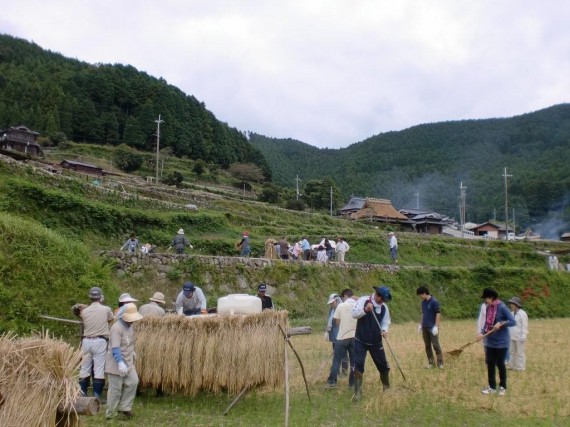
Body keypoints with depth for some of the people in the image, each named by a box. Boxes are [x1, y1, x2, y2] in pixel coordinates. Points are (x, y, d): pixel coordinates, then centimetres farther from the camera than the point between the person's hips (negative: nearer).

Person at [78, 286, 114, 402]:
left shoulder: (84, 311, 3)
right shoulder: (106, 309, -2)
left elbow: (84, 323, 8)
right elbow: (111, 319, 14)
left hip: (86, 341, 3)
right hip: (100, 341, -3)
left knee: (84, 368, 11)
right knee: (99, 369, 0)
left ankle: (82, 395, 18)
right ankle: (97, 396, 0)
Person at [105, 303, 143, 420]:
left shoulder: (131, 326, 5)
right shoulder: (117, 328, -23)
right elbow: (115, 348, -30)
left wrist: (132, 352, 33)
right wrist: (120, 362, -38)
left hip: (128, 361, 8)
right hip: (116, 363, -8)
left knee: (133, 381, 1)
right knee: (115, 389, 0)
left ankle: (124, 407, 14)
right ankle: (110, 414, 15)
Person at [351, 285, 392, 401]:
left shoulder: (384, 307, 1)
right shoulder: (363, 300, -11)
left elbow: (386, 322, 10)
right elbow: (354, 314, -18)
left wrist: (384, 330, -11)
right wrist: (365, 310, -35)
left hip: (376, 342, 4)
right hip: (360, 341, -4)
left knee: (383, 365, 11)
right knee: (358, 365, -9)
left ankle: (387, 388, 33)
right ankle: (357, 392, -1)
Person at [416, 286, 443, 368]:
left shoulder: (434, 302, -12)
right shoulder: (423, 302, 10)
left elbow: (438, 314, -14)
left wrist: (436, 326, -18)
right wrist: (420, 324, 16)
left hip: (432, 328, -7)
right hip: (425, 327, 7)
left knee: (436, 345, -4)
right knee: (427, 345, 9)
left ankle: (440, 363, 4)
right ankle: (431, 362, 16)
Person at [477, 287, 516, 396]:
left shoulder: (502, 307, -16)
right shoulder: (488, 308, 3)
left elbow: (513, 322, -16)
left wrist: (501, 323, -29)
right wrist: (482, 333, -4)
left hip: (501, 342, -6)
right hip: (489, 341, 6)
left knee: (500, 364, 7)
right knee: (490, 364, 8)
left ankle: (502, 387, 23)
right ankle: (492, 387, 19)